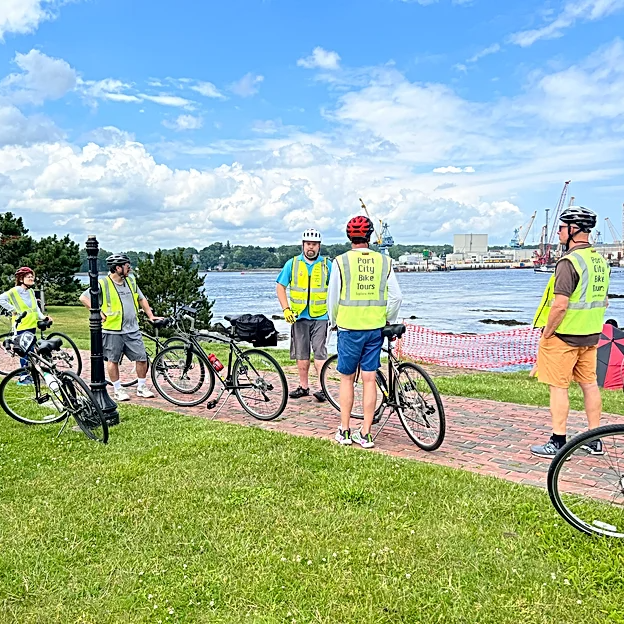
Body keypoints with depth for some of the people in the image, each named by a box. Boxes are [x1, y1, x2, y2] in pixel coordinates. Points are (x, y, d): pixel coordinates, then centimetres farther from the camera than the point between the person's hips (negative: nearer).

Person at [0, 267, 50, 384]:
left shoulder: (31, 291, 14)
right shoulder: (14, 291, -9)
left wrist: (42, 317, 1)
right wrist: (13, 310, -16)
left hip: (32, 325, 7)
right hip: (22, 326, -7)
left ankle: (27, 375, 23)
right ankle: (22, 378, 2)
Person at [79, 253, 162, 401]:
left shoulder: (131, 280, 9)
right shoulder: (103, 284, -9)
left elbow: (141, 299, 18)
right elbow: (83, 298, -7)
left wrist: (151, 316, 13)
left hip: (132, 329, 5)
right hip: (112, 330, -5)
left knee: (142, 358, 3)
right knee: (113, 360, 7)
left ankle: (141, 388, 18)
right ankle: (118, 390, 20)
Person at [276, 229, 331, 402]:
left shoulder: (327, 265, 3)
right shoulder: (292, 264, 5)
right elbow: (280, 286, 8)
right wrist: (286, 309, -2)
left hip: (320, 316, -2)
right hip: (299, 316, 2)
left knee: (319, 353, -7)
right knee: (301, 355, 9)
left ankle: (323, 389, -5)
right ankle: (304, 386, 20)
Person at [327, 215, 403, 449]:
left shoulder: (341, 262, -6)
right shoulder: (384, 261, 1)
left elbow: (332, 298, -1)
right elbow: (396, 296, 2)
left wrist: (334, 322, 15)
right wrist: (389, 321, 16)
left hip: (349, 328, -2)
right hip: (375, 328, 2)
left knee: (347, 378, 10)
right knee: (369, 379, 7)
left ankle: (344, 431, 14)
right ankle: (365, 434, 11)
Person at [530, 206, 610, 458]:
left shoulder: (569, 262, -19)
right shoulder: (600, 261, 9)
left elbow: (560, 305, -24)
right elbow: (602, 301, 16)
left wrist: (546, 333, -13)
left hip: (564, 335, -9)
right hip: (591, 335, 9)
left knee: (558, 387, 0)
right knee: (589, 384, 14)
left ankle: (557, 443, 5)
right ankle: (595, 440, 23)